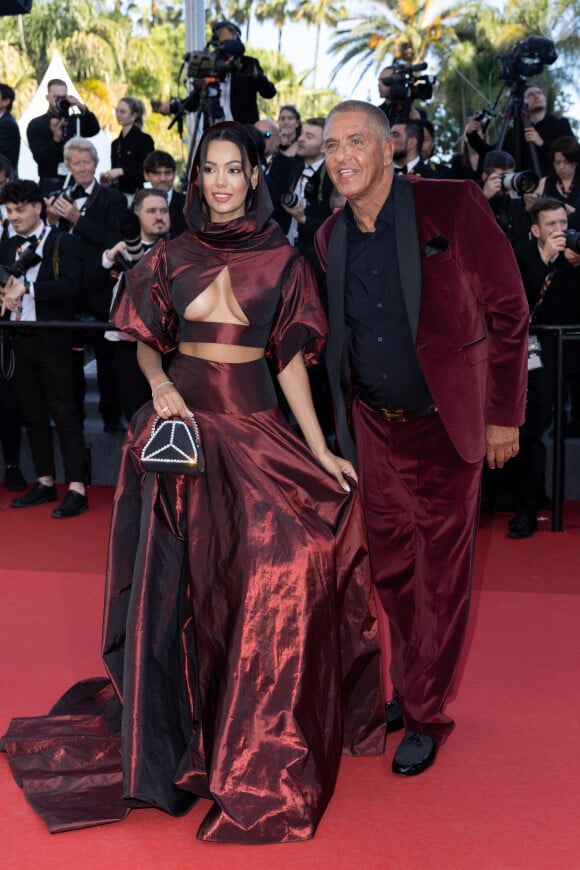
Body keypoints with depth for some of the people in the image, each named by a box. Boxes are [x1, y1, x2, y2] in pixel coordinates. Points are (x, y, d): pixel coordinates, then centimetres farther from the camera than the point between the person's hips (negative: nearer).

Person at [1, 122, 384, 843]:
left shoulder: (282, 260, 4)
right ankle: (172, 736, 15)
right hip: (184, 419, 1)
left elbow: (290, 358, 4)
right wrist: (159, 384, -11)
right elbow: (147, 343, 11)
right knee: (177, 573, 0)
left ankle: (257, 739, 7)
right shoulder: (172, 256, 7)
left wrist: (320, 450, -2)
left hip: (256, 426, -1)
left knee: (262, 572, -11)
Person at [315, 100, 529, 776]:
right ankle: (407, 689, 32)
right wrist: (345, 410, 9)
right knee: (390, 569, 13)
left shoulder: (452, 206, -12)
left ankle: (426, 717, 18)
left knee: (440, 576, 4)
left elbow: (508, 312, -9)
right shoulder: (331, 237, 4)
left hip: (444, 424, -4)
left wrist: (504, 415, -9)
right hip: (373, 426, 5)